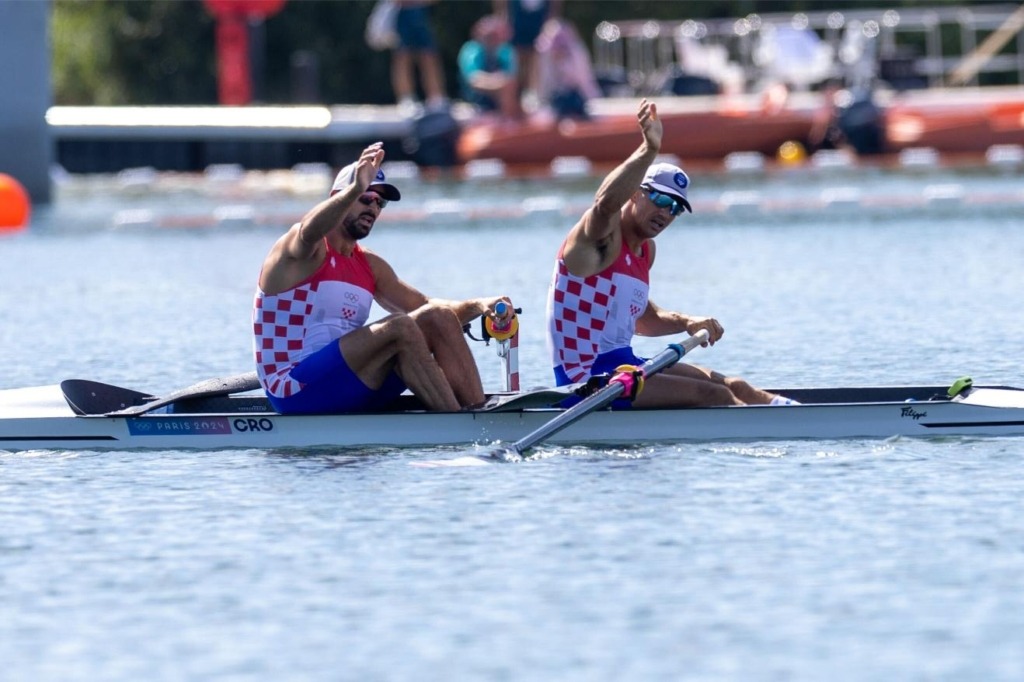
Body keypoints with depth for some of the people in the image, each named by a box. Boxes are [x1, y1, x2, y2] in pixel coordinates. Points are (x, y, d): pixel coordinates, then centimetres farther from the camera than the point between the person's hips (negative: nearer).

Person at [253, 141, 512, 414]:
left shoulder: (370, 266, 18)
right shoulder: (300, 248, -6)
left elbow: (424, 306, 16)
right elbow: (309, 231, -32)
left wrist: (478, 306, -4)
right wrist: (355, 190, -49)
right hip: (296, 391, -8)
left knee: (437, 318, -6)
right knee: (399, 328, -27)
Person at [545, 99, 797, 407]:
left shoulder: (645, 250, 15)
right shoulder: (603, 235, -13)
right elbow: (606, 203, -38)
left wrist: (687, 323, 8)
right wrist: (649, 150, -49)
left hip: (621, 365, 10)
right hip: (587, 377, -10)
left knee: (730, 386, 6)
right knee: (712, 394, -15)